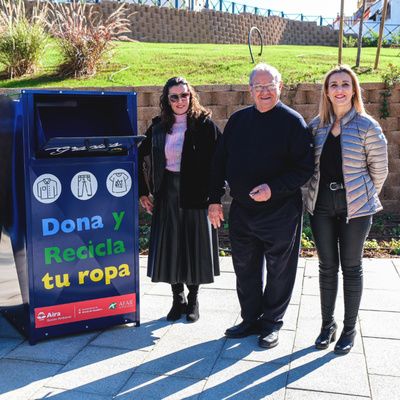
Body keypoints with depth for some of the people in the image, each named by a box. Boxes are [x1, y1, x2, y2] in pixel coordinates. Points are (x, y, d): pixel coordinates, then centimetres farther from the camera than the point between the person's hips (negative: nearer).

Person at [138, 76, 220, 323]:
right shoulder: (159, 127, 5)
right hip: (167, 196, 3)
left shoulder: (205, 124, -6)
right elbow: (139, 157, 13)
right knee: (169, 249, 8)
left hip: (196, 196, -3)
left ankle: (193, 301, 26)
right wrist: (142, 192, 8)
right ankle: (178, 299, 27)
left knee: (195, 248, 8)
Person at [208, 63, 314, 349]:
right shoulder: (238, 120, 7)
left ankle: (271, 324, 26)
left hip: (280, 211, -4)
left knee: (279, 271, 8)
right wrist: (215, 199, 7)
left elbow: (305, 167, -12)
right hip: (241, 210, 5)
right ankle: (251, 319, 32)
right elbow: (220, 161, 11)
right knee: (245, 270, 14)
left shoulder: (293, 122, -8)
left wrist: (273, 188, -22)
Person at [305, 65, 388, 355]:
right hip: (322, 204, 3)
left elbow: (379, 169, -1)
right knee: (327, 266, 10)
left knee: (351, 267, 7)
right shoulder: (317, 125, 4)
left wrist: (365, 198, 5)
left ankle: (349, 329, 22)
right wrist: (313, 195, 9)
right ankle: (328, 324, 26)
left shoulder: (367, 126, -7)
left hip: (354, 206, -3)